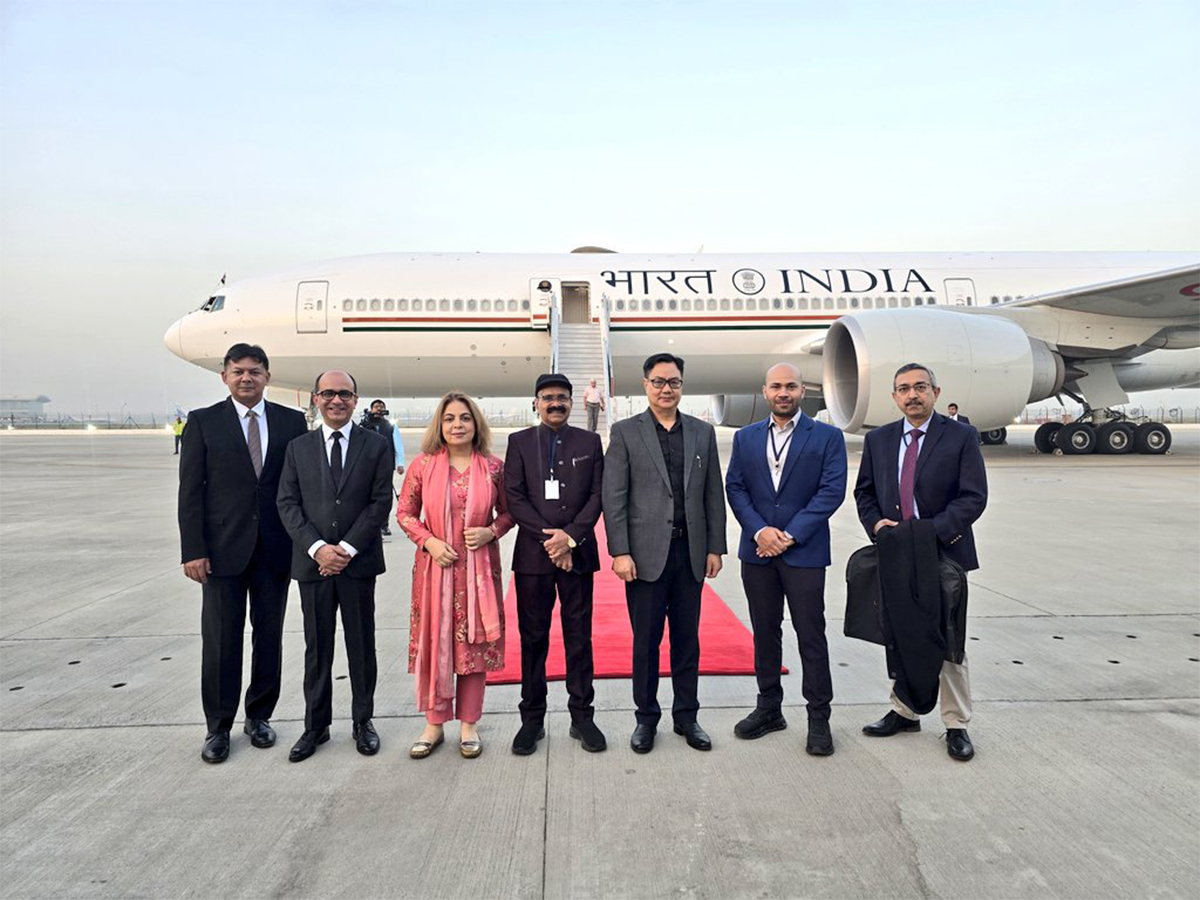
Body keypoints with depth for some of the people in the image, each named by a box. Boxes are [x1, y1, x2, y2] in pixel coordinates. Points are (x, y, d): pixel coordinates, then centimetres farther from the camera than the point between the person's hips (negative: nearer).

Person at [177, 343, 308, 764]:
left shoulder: (292, 421, 4)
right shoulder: (203, 422, 1)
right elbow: (190, 491, -2)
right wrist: (193, 551, -8)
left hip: (275, 550, 2)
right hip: (222, 550, -1)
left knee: (269, 635, 11)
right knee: (220, 640, 5)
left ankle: (259, 716, 27)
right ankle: (218, 727, 20)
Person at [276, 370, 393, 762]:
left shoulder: (376, 446, 1)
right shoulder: (298, 448, 7)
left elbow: (381, 502, -5)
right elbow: (288, 504, 2)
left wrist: (347, 548, -13)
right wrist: (317, 548, -12)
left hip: (359, 562, -1)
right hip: (312, 563, 2)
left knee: (361, 645, 8)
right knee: (317, 648, 11)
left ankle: (363, 721, 23)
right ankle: (316, 725, 24)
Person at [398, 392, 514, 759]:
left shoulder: (493, 467, -1)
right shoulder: (423, 465, -2)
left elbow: (508, 512, 9)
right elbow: (405, 513, 5)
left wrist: (490, 531, -10)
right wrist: (429, 541, -10)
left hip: (478, 568, 0)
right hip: (436, 566, 0)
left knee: (475, 643, 7)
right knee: (433, 643, 7)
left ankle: (469, 724, 22)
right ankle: (434, 724, 24)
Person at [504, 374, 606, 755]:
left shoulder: (589, 442, 7)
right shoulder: (519, 442, 5)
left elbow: (597, 494, 1)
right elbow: (514, 498, -2)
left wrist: (571, 536, -12)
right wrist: (549, 539, -11)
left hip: (578, 553, 0)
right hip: (533, 554, 0)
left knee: (579, 637, 6)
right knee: (533, 638, 7)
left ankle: (582, 716, 17)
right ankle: (532, 719, 18)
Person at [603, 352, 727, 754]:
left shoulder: (703, 432, 9)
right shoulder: (625, 432, 0)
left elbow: (713, 494, 9)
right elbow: (614, 497, -4)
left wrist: (715, 548, 4)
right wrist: (620, 552, -11)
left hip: (690, 552, 3)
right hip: (646, 552, -3)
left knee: (687, 638, 11)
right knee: (646, 641, 6)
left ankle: (686, 716, 25)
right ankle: (646, 718, 21)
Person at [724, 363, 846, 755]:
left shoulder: (828, 437, 0)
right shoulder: (745, 438, 10)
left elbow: (832, 491, -7)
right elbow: (735, 487, 4)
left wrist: (790, 535, -13)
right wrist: (759, 530, -11)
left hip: (804, 551, -3)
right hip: (757, 551, 3)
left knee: (811, 635, 1)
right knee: (765, 632, 12)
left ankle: (819, 718, 14)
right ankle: (769, 709, 25)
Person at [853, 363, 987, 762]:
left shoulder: (961, 437, -4)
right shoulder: (878, 439, 7)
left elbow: (973, 497, -10)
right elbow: (864, 492, 12)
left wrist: (931, 532, -20)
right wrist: (876, 523, -8)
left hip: (944, 554, -4)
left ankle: (956, 725, 18)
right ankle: (904, 712, 28)